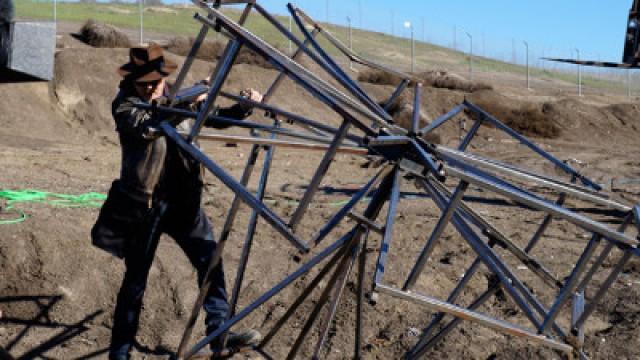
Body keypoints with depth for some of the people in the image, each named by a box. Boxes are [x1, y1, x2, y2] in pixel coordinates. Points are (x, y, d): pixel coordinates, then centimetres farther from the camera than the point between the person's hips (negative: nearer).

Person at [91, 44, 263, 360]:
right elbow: (148, 126, -25)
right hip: (143, 204, -4)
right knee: (136, 279, 3)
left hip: (183, 201, 4)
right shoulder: (124, 106, -5)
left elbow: (217, 118, 17)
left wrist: (243, 107, 0)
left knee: (211, 261, -3)